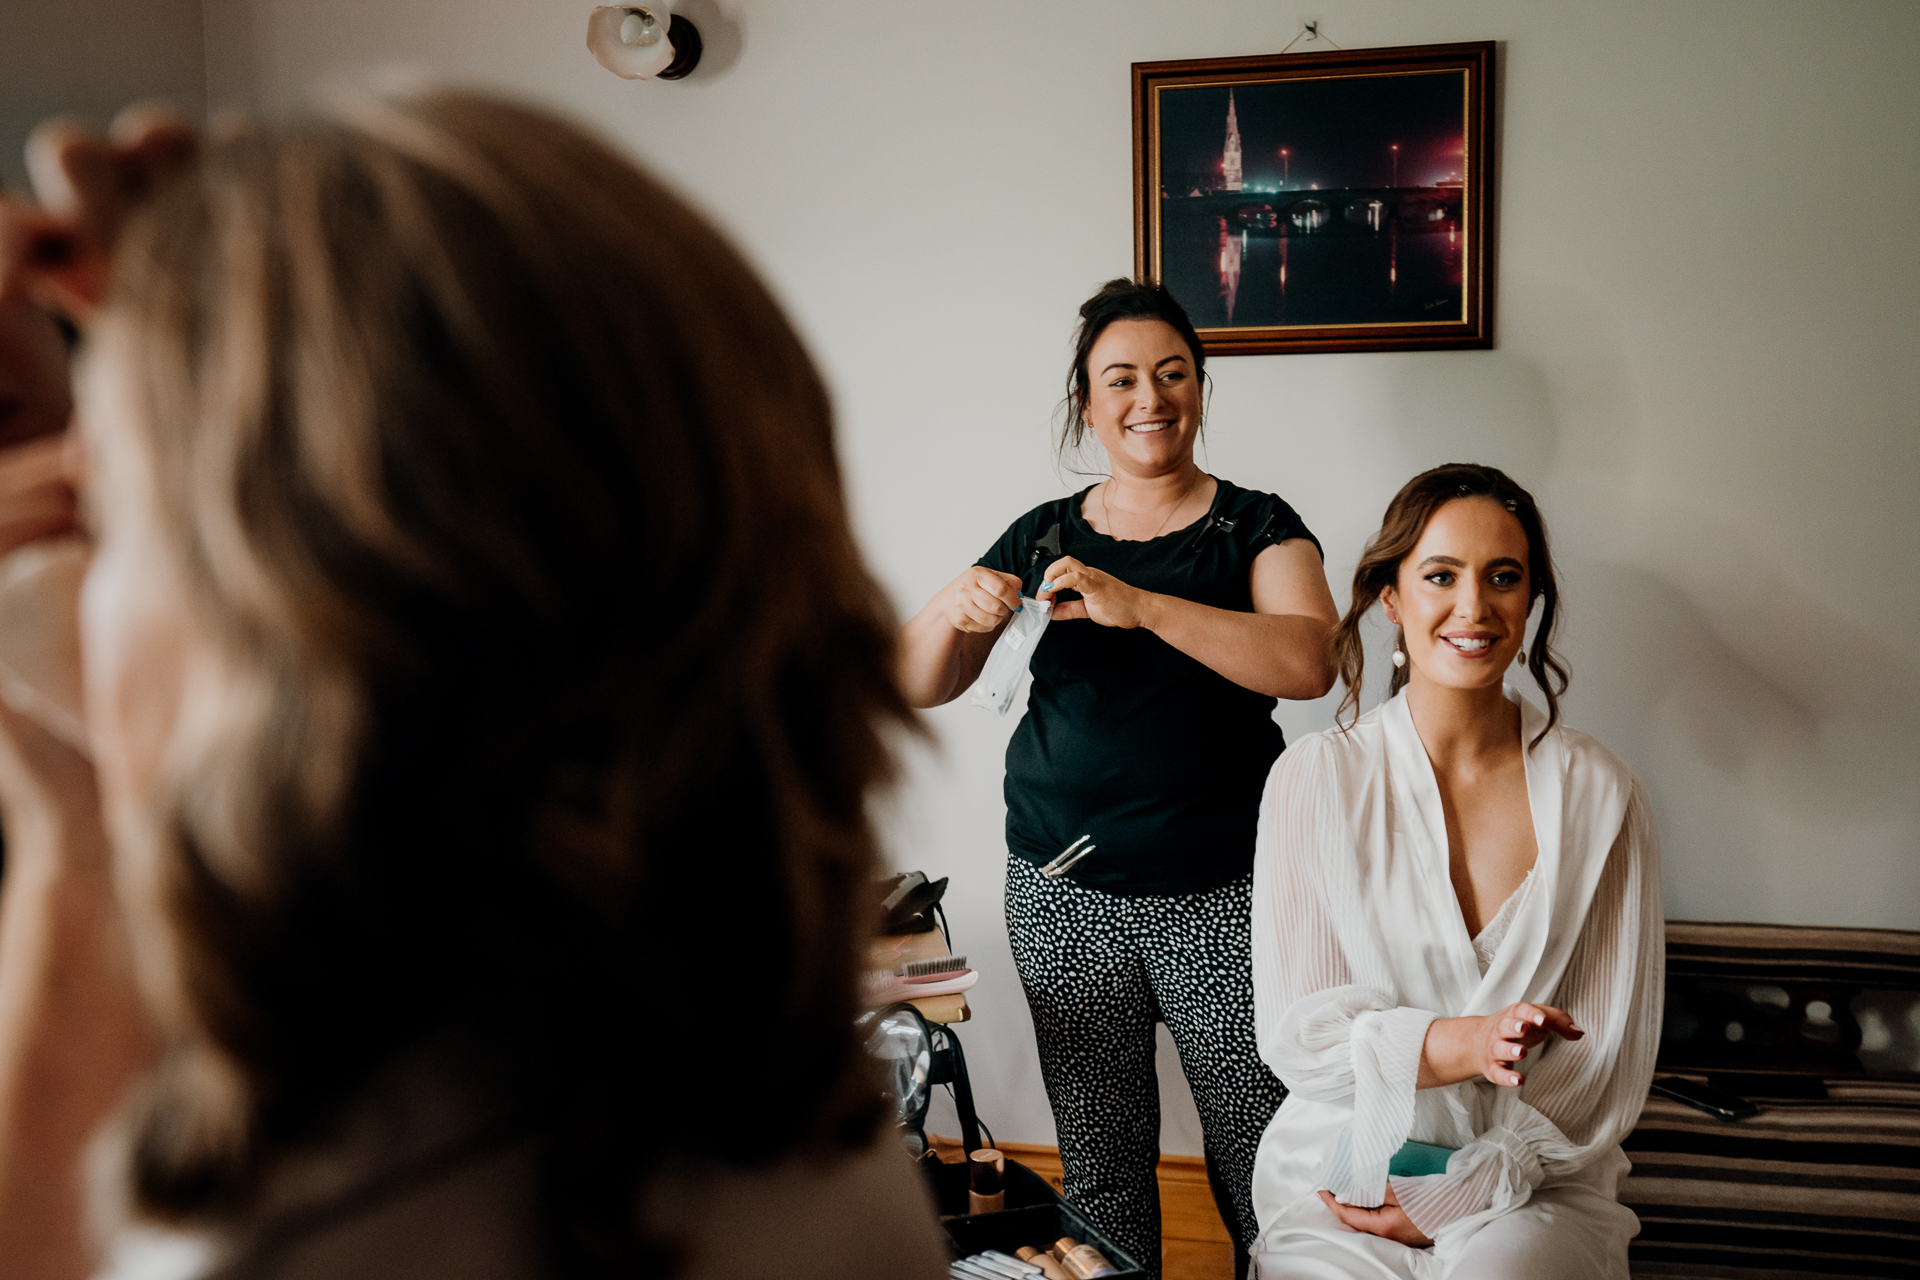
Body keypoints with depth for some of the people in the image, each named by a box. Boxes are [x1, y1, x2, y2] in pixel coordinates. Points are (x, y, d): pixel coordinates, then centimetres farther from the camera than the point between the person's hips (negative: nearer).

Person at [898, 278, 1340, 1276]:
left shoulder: (1254, 527, 3)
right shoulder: (1041, 538, 10)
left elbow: (1307, 663, -16)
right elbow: (919, 685, 8)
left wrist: (1140, 605, -26)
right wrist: (954, 610, -15)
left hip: (1224, 893, -2)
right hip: (1063, 893, 2)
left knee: (1260, 1150, 2)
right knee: (1097, 1155, 8)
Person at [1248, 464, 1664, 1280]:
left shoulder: (1599, 797, -1)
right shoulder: (1315, 780, -3)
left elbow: (1609, 1059, 0)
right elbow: (1293, 1030, -4)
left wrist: (1458, 1197, -8)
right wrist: (1456, 1044, -22)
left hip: (1534, 1185, 0)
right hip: (1343, 1175, 0)